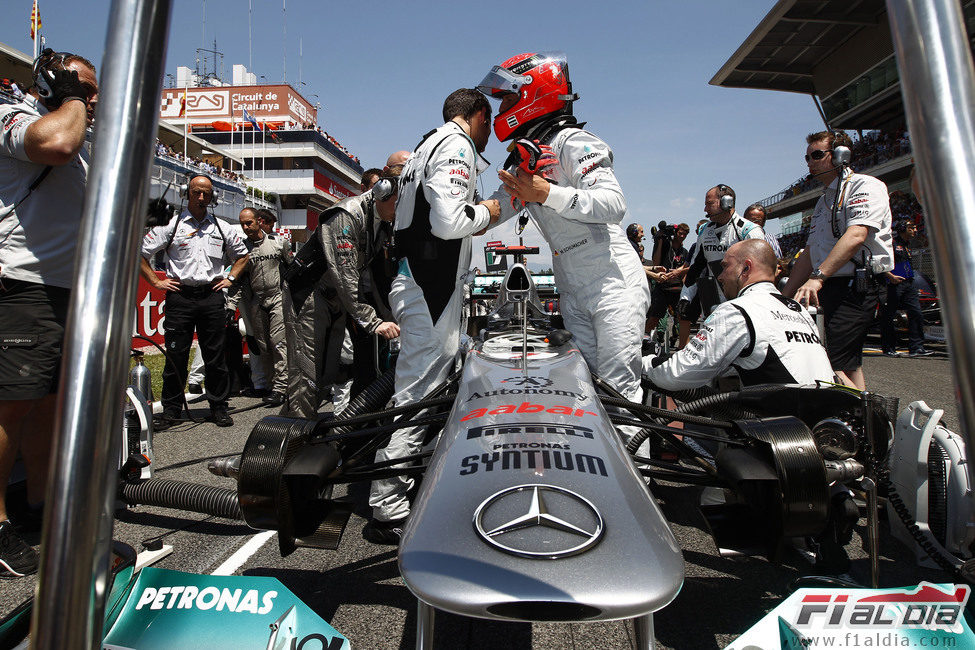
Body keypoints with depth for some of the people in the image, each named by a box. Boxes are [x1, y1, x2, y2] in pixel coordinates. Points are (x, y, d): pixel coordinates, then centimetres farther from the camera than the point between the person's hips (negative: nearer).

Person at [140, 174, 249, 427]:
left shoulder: (221, 227, 13)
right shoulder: (170, 225, 5)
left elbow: (242, 255, 25)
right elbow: (139, 253, 6)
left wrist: (230, 278, 13)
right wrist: (157, 282, 1)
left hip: (212, 296, 2)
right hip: (180, 296, -2)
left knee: (215, 356, 4)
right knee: (176, 356, 2)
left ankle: (218, 408, 13)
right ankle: (171, 410, 14)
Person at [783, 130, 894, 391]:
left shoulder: (864, 186, -3)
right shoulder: (823, 201, 23)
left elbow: (855, 236, -21)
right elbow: (809, 254, 23)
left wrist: (817, 277, -32)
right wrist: (784, 298, 17)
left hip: (855, 288, -8)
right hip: (826, 291, 8)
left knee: (828, 364, -18)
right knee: (849, 367, 8)